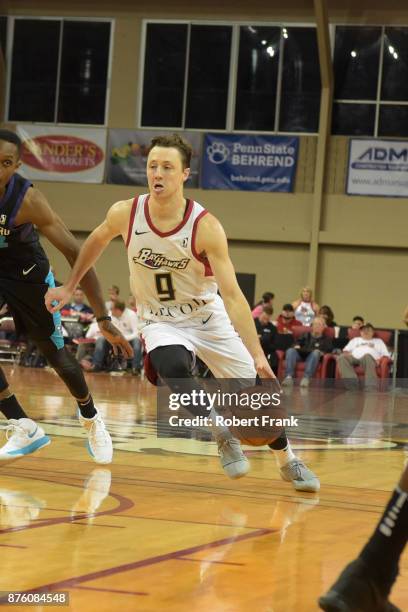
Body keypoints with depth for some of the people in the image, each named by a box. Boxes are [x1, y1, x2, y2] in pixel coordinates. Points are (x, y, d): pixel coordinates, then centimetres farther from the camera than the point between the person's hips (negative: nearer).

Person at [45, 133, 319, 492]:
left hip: (208, 316, 0)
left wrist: (258, 355, -35)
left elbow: (232, 294, -28)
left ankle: (288, 460, 25)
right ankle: (224, 436, -9)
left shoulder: (206, 227, -26)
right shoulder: (125, 214, -18)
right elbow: (96, 242, 7)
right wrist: (69, 288, 13)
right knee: (173, 367, -33)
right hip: (161, 320, 1)